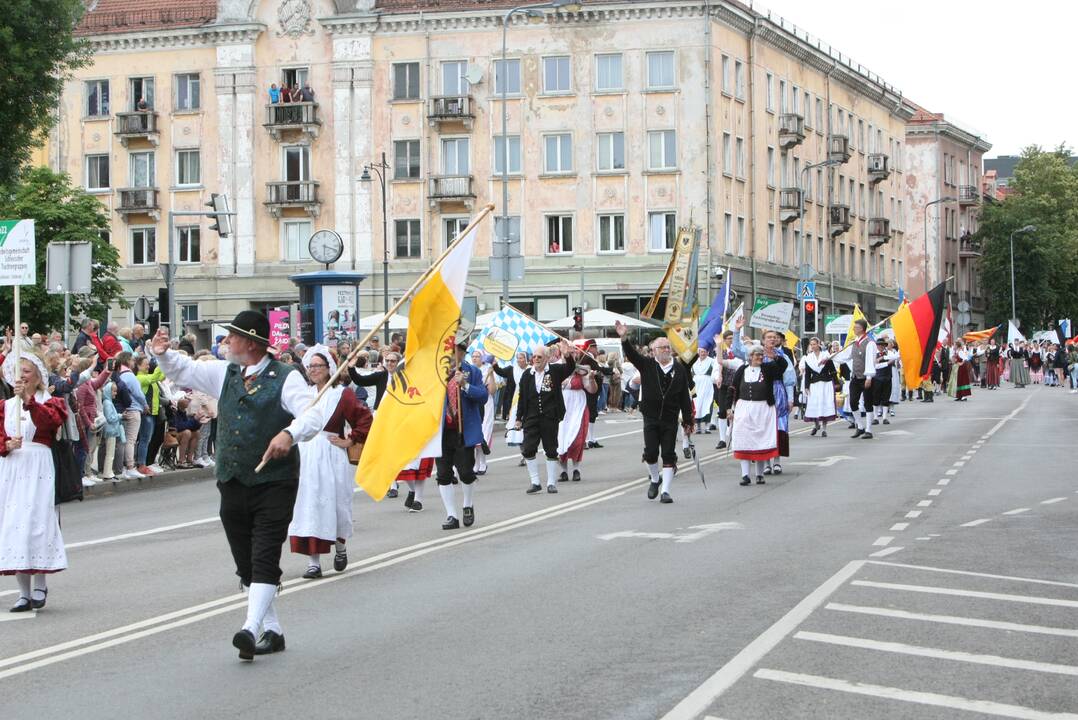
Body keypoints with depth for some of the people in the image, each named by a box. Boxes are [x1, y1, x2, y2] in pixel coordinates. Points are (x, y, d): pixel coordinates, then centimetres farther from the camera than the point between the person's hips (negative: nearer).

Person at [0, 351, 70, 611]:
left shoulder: (51, 402, 5)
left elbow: (48, 420, -17)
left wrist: (28, 399, -30)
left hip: (38, 468, -4)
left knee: (35, 522, -11)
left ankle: (39, 584, 4)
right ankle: (24, 592, 5)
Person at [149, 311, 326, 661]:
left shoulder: (286, 378, -7)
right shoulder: (224, 373, 13)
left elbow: (312, 415, -18)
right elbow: (184, 371, 24)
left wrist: (289, 433, -38)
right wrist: (164, 354, 3)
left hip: (274, 484, -7)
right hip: (232, 484, 7)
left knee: (265, 560, -14)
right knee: (246, 565, 10)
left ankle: (251, 628, -23)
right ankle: (272, 631, 20)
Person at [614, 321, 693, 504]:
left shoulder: (679, 369, 3)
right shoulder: (647, 365, 2)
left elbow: (685, 397, 5)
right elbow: (631, 354, -14)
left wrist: (688, 421, 3)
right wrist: (624, 338, -32)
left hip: (670, 420, 0)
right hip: (651, 418, 0)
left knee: (669, 454, 0)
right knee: (651, 452, -2)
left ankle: (665, 491, 4)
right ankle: (655, 480, 25)